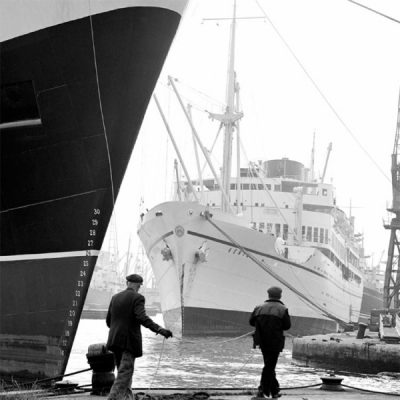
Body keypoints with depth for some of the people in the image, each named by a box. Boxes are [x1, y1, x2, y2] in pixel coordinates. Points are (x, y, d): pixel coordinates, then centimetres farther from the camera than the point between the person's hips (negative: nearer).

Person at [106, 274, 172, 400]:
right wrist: (160, 330, -26)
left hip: (115, 340, 6)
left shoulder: (115, 297, 11)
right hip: (130, 341, -6)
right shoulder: (137, 298, -7)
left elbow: (109, 320, 17)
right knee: (125, 373, -8)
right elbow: (142, 318, -21)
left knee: (123, 371, 17)